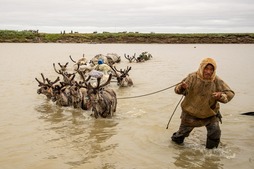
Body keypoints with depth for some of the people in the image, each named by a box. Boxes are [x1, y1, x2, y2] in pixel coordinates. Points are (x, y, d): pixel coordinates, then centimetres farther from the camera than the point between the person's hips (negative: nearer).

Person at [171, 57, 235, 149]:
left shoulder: (217, 81, -14)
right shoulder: (192, 77, -17)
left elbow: (230, 93, -12)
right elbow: (177, 89, -15)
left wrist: (221, 96, -34)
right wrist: (182, 87, -40)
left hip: (210, 113, 1)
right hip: (191, 112, -1)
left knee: (215, 132, -9)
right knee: (183, 131, 8)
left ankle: (211, 150, 19)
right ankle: (176, 139, 43)